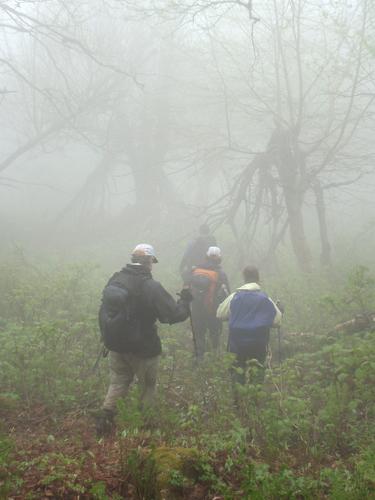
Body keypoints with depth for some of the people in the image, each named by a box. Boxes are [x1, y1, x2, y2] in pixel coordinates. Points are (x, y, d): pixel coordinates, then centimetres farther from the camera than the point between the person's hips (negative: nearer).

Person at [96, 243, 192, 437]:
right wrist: (185, 300, 1)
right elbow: (174, 315, -18)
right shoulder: (151, 286, -20)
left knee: (118, 382, 18)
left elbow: (104, 312, 11)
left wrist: (108, 338, 23)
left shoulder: (115, 280, 0)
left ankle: (105, 416, 4)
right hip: (143, 348, -5)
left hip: (116, 346, 5)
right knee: (148, 386, 15)